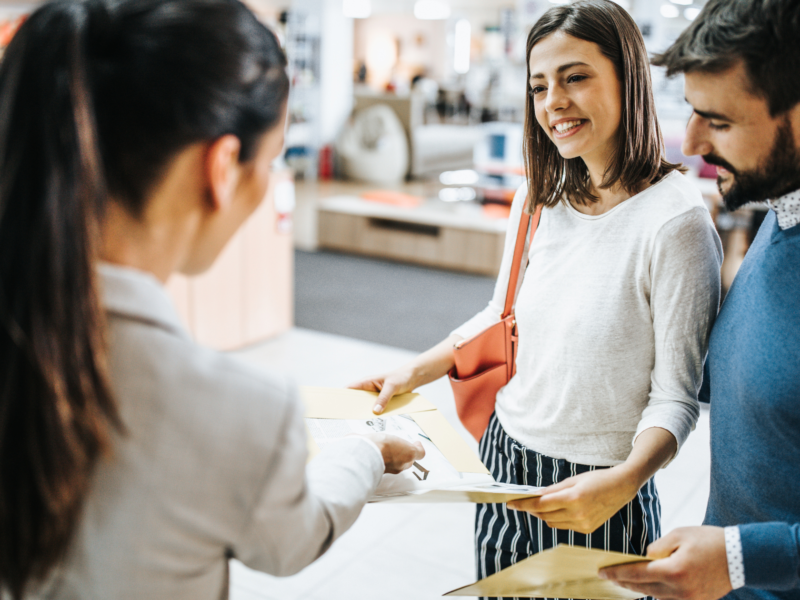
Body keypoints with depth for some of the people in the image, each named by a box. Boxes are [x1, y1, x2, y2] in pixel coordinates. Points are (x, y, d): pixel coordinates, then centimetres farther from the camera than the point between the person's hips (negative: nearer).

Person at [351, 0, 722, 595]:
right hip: (504, 460, 6)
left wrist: (623, 481, -32)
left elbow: (676, 395, -17)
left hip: (593, 491, -6)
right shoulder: (537, 201, 1)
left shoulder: (674, 219, -19)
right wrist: (412, 374, 7)